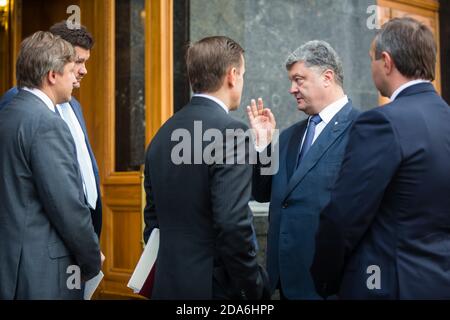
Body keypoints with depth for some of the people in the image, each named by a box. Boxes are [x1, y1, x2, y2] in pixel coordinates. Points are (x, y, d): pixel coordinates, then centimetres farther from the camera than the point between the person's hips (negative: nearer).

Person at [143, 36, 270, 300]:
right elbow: (233, 225, -22)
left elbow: (153, 218, 12)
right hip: (215, 287, -7)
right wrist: (257, 288, -11)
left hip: (169, 286, 7)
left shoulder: (164, 133, 7)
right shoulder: (230, 132, -15)